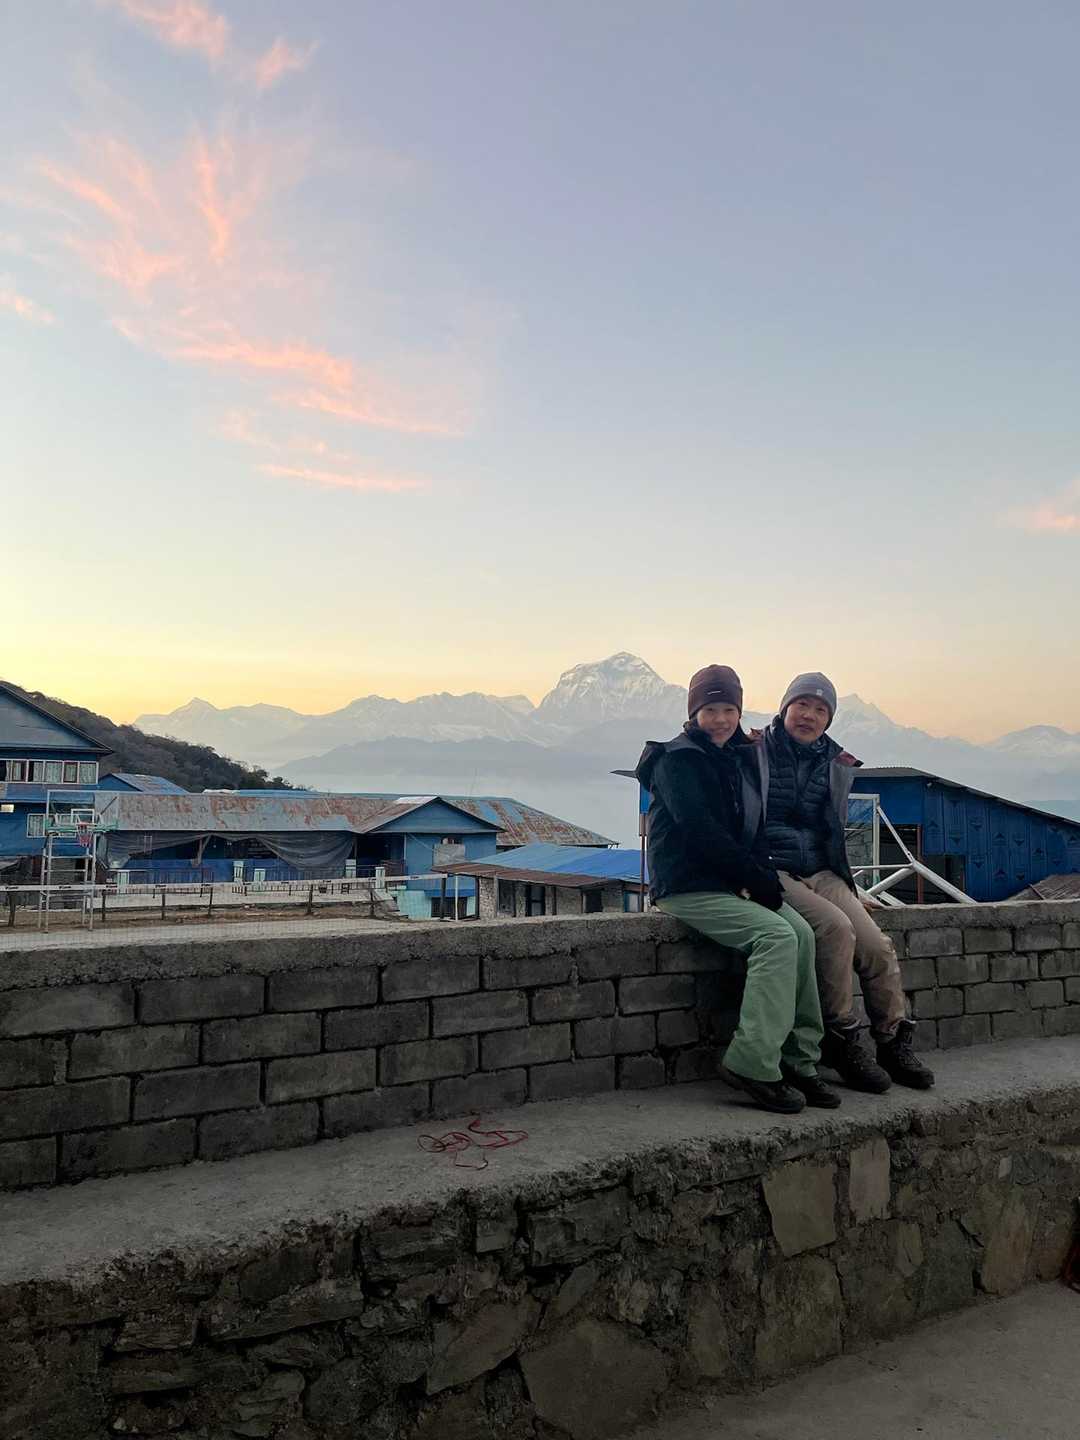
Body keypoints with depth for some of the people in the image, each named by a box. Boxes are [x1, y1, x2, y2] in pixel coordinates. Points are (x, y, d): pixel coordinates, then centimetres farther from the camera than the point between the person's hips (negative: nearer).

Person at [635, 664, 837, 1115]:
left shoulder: (742, 758, 16)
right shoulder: (677, 760, -8)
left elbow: (754, 827, 17)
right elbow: (700, 832, -16)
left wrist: (765, 874, -2)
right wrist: (755, 878, -15)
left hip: (732, 885, 7)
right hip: (687, 887, -7)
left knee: (802, 933, -15)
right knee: (777, 936, -24)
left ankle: (798, 1062, -8)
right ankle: (754, 1064, -19)